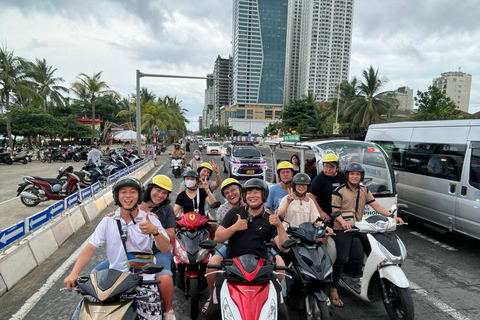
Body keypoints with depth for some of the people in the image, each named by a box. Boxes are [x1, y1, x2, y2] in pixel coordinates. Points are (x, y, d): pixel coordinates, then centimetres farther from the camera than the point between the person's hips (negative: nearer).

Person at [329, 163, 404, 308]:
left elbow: (376, 205, 8)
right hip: (342, 229, -6)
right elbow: (335, 211, -10)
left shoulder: (364, 191, 14)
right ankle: (333, 290, -7)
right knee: (342, 258, -18)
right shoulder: (339, 191, -6)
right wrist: (343, 222, -28)